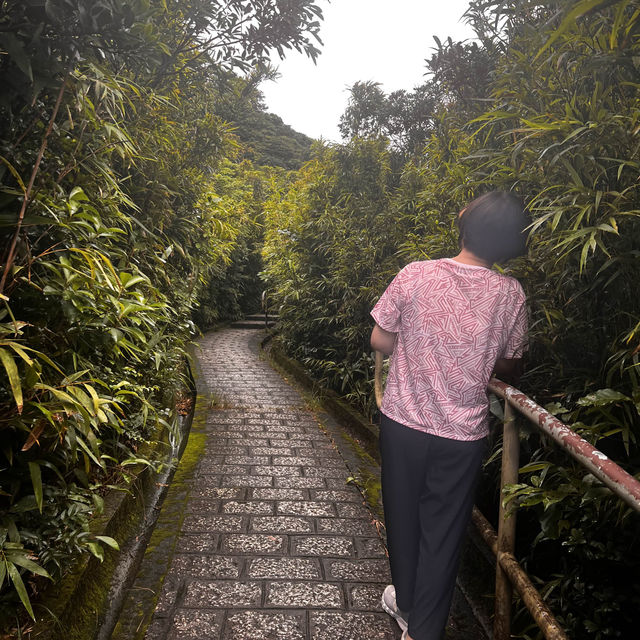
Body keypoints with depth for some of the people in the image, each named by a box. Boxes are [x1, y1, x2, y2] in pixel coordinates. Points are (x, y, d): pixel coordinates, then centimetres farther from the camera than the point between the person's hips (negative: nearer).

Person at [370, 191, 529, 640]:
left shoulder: (416, 275, -13)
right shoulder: (511, 294, -9)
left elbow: (380, 341, -5)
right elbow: (509, 365, 4)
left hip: (404, 422, 1)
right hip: (463, 434, 0)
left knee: (404, 518, 21)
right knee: (444, 532, 15)